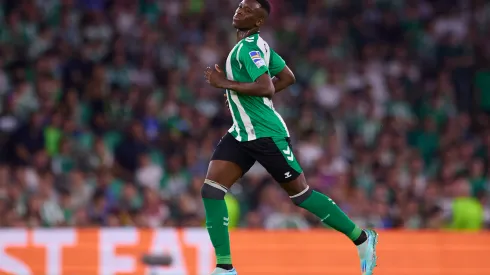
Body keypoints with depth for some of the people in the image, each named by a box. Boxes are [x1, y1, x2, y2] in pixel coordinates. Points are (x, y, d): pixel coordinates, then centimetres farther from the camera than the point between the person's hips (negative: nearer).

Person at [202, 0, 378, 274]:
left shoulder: (249, 47, -17)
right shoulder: (254, 44, 11)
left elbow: (266, 88, -30)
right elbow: (287, 77, 20)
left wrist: (225, 83, -23)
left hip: (266, 135, -9)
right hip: (242, 134, 9)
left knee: (300, 194, 1)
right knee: (211, 190, -5)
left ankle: (362, 239, 16)